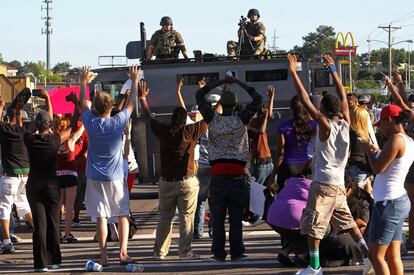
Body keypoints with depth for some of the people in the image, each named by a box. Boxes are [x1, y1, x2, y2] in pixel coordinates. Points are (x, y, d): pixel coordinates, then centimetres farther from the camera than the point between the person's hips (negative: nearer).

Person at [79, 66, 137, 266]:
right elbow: (130, 105, 8)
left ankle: (104, 256, -4)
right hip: (116, 177, -1)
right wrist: (134, 82, 20)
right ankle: (123, 252, -6)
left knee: (100, 217, -1)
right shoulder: (118, 122, -8)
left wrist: (84, 82, 26)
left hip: (95, 178, 1)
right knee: (123, 215, 6)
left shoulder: (91, 123, -5)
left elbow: (83, 104, 13)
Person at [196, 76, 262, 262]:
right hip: (237, 175, -1)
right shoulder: (241, 120, -3)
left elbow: (199, 95, 10)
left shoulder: (213, 119, 0)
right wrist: (238, 83, 9)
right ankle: (236, 253, 3)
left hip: (217, 175, 1)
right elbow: (257, 100, 7)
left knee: (218, 216, 2)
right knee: (236, 217, 2)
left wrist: (220, 82, 11)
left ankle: (219, 253, 2)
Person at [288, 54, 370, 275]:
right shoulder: (345, 123, 2)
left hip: (323, 182, -7)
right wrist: (333, 70, 22)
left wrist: (294, 72, -15)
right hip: (339, 183, 7)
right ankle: (368, 253, 11)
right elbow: (343, 97, 15)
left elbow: (306, 101, -17)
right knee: (345, 220, 18)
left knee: (312, 225, -2)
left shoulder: (325, 125, -14)